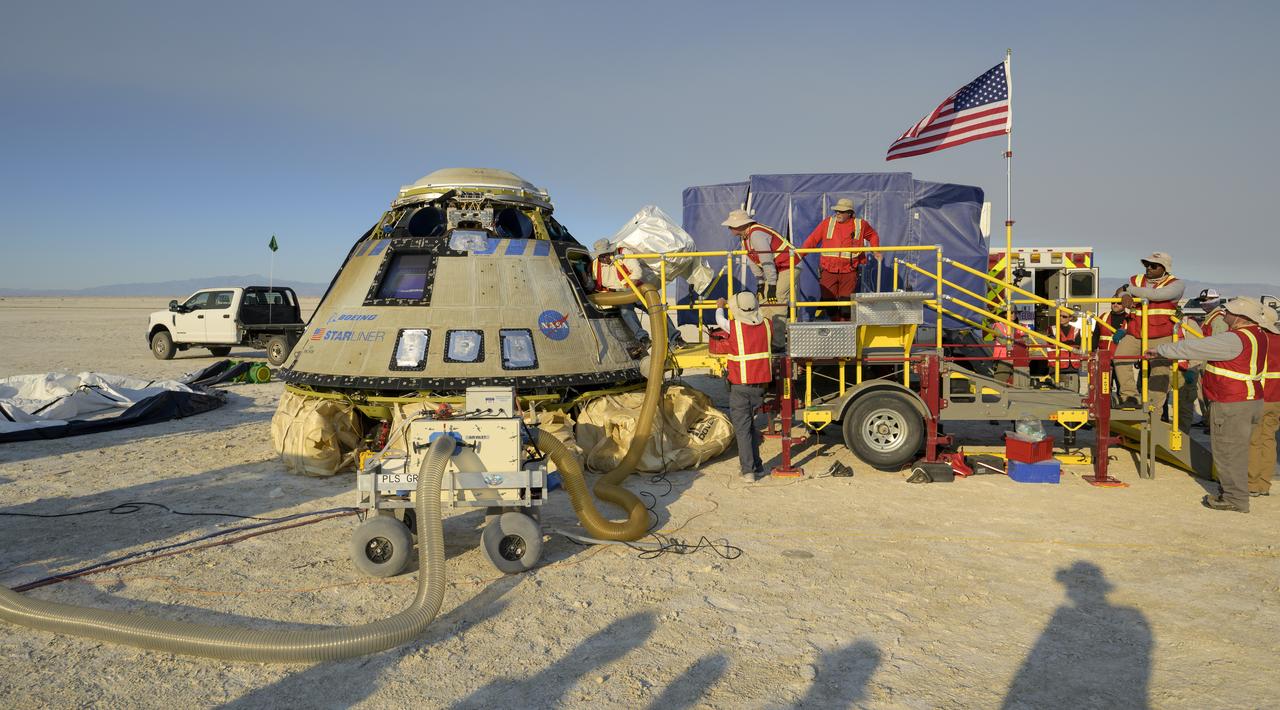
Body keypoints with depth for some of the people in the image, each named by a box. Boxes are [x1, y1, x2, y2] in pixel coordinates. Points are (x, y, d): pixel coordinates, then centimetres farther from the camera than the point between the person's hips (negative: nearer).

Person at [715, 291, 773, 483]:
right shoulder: (766, 325, -2)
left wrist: (720, 307, 35)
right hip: (761, 384, 4)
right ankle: (756, 463, 27)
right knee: (749, 423, 20)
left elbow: (720, 321, 11)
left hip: (740, 386, -4)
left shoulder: (734, 326, -11)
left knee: (742, 427, 1)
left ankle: (748, 470, -1)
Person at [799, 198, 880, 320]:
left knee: (846, 302, 0)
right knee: (828, 300, 2)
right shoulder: (827, 223, 4)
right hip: (828, 271, 1)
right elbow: (812, 239, 3)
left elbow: (873, 235, 25)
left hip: (849, 272, 0)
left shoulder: (860, 225, 6)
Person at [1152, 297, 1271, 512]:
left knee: (1228, 452, 0)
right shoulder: (1257, 335, 8)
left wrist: (1161, 349, -9)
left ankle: (1235, 499, 8)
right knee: (1236, 451, 18)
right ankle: (1235, 492, 27)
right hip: (1251, 400, 9)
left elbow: (1194, 348, -19)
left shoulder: (1235, 340, -22)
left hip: (1232, 406, -9)